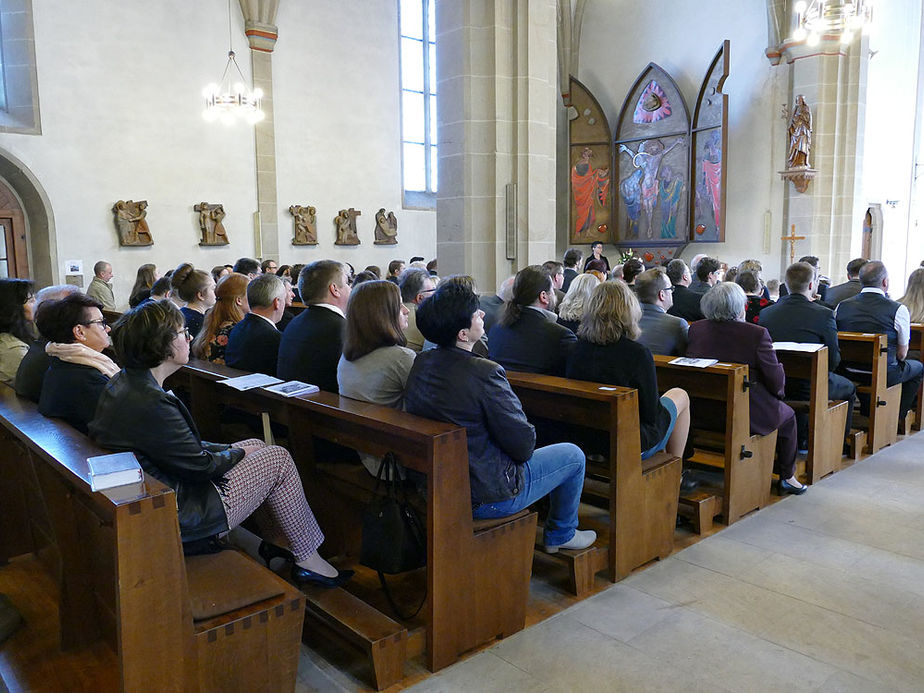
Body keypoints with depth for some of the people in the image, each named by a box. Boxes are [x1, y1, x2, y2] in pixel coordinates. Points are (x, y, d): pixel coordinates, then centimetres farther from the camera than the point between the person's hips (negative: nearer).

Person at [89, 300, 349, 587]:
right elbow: (201, 466, -21)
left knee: (256, 445, 17)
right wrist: (238, 452, -2)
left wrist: (227, 449, 6)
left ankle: (277, 540, 27)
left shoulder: (124, 382, 2)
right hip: (177, 514, -10)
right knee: (278, 459, -2)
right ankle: (308, 560, 11)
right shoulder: (150, 403, -30)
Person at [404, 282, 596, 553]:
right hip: (486, 498, -8)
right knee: (573, 455, 13)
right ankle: (560, 535, 34)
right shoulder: (484, 373, -30)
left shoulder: (420, 364, -5)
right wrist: (522, 448, 2)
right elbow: (523, 443, -22)